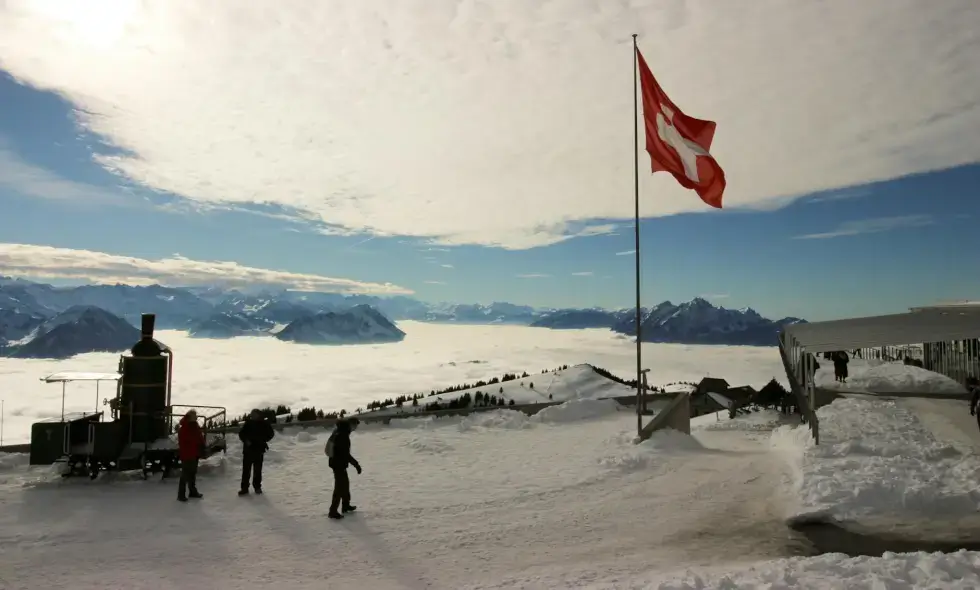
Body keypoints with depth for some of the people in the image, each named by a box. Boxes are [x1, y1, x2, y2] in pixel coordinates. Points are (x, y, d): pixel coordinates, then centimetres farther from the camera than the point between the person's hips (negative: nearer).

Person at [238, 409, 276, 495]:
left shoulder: (264, 424, -2)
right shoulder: (248, 423, -2)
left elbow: (271, 433, 7)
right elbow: (241, 434, 4)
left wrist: (263, 440, -7)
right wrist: (246, 440, -13)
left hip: (259, 449, 0)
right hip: (248, 449, 0)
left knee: (257, 469, 7)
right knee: (246, 469, -1)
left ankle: (257, 486, 19)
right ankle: (244, 488, 4)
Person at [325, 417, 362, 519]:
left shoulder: (338, 432, 5)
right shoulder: (343, 436, -27)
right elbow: (346, 454, -27)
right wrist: (356, 464, -23)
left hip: (337, 462, 10)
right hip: (339, 464, -10)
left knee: (345, 483, 21)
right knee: (340, 487, -1)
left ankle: (346, 505, 34)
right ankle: (333, 511, 6)